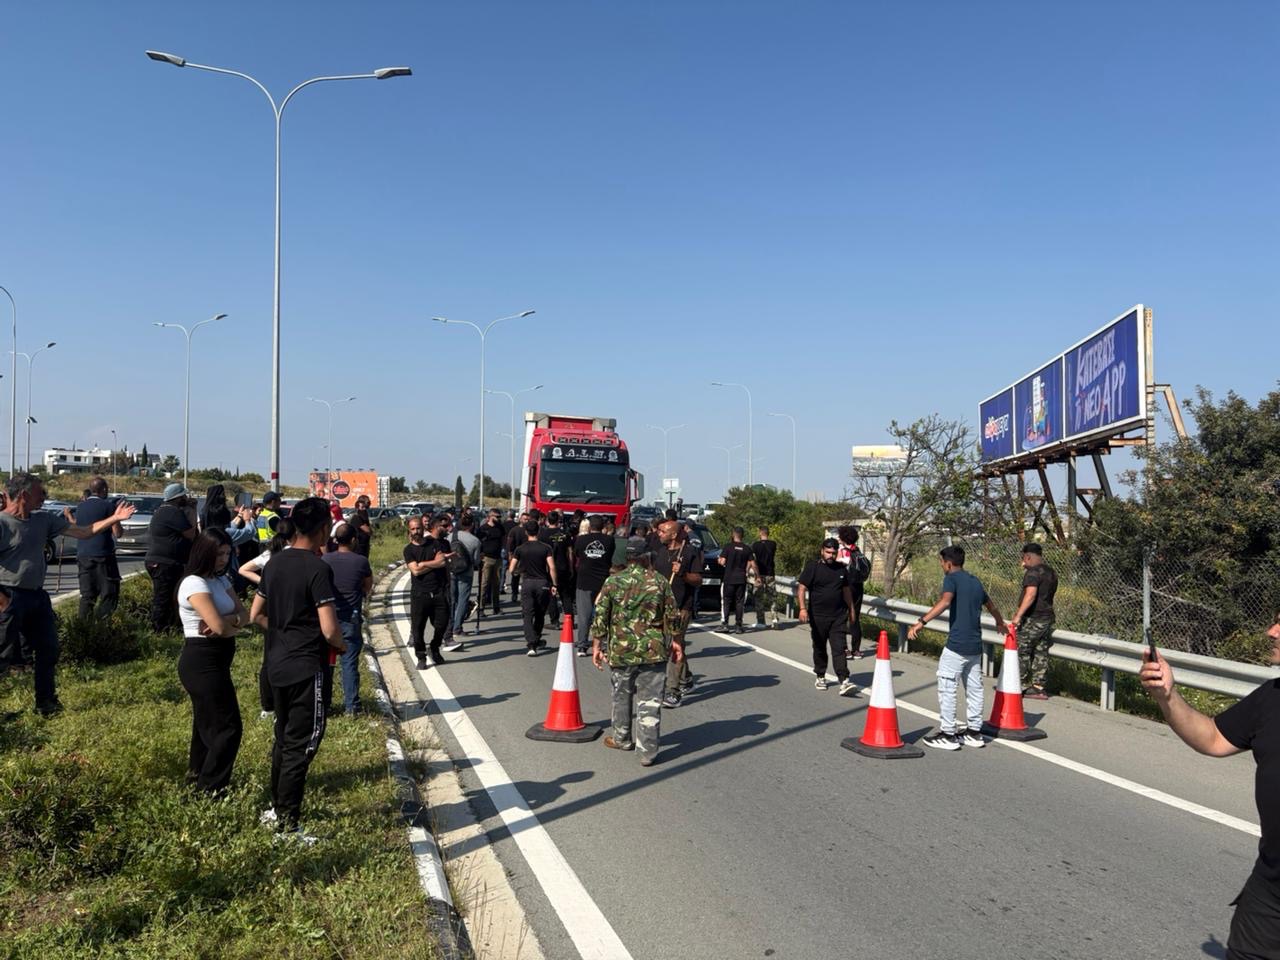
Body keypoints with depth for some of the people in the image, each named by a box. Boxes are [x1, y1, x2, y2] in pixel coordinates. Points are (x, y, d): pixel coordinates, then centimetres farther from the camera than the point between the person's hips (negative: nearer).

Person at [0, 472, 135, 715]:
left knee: (48, 649, 14)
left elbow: (82, 532, 11)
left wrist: (114, 519, 4)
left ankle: (46, 703, 28)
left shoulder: (44, 520, 7)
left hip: (37, 596, 8)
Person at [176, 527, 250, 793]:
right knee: (228, 727, -6)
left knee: (208, 724, 20)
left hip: (216, 660, 9)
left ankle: (198, 780, 33)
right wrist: (234, 623, -5)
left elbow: (244, 615, 3)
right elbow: (220, 627, -26)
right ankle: (210, 790, 3)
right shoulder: (195, 584, -18)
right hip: (202, 661, -9)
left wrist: (225, 622, -17)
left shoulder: (221, 580, 10)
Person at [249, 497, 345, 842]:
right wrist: (341, 645, -3)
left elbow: (256, 614, 14)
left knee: (284, 738, 21)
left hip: (277, 664, 8)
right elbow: (329, 629, -22)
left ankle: (276, 809, 34)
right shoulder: (318, 569, -18)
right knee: (300, 747, 0)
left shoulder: (275, 564, 6)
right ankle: (288, 826, 6)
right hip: (307, 668, -8)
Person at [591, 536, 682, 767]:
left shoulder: (613, 582, -5)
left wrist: (597, 644, 5)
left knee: (622, 696, 19)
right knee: (650, 701, 3)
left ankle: (622, 739, 36)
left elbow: (600, 616, -4)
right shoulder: (660, 582, -2)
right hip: (653, 652, 0)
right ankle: (648, 751, 4)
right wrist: (674, 641, 15)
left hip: (620, 652, 1)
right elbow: (671, 616, 2)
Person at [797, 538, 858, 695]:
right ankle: (820, 676, 27)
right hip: (818, 616, -2)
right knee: (819, 648, 10)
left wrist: (851, 610, 20)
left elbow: (846, 591, 20)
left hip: (838, 616, 2)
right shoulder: (812, 567, -4)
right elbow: (801, 588, -9)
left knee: (839, 648, -7)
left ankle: (844, 681, -14)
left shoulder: (841, 569, 10)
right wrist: (802, 608, -21)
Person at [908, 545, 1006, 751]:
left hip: (956, 645, -8)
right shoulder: (975, 581, 17)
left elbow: (945, 601, -27)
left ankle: (948, 735, -1)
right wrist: (1000, 623, 52)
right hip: (975, 646, 8)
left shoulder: (952, 578, -7)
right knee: (974, 688, 14)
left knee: (947, 688, -2)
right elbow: (991, 606, 32)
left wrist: (921, 622, -32)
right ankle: (974, 732, 22)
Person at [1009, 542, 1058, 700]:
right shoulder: (1051, 573, 15)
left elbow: (1030, 595, -27)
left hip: (1032, 619, -9)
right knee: (1041, 654, 10)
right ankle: (1038, 687, 12)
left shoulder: (1033, 572, -14)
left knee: (1021, 653, 0)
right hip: (1047, 618, 9)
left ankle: (1023, 687, 2)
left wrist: (1018, 615, -29)